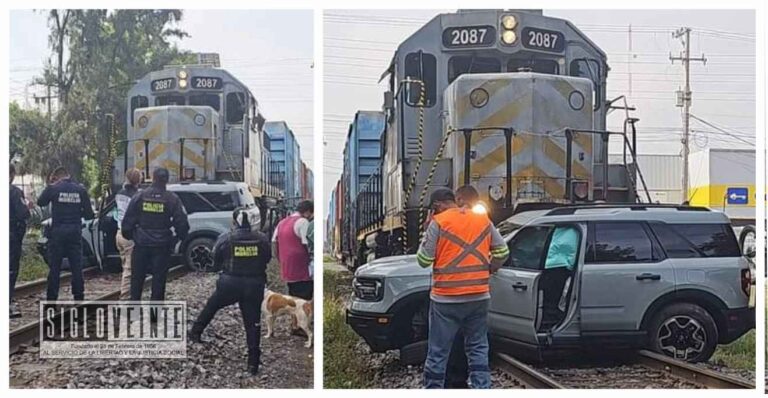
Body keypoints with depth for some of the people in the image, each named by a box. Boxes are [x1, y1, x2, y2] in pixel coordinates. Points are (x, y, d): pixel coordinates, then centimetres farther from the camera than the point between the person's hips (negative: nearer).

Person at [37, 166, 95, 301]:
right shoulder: (81, 190, 0)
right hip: (75, 232, 2)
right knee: (77, 267, 7)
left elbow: (40, 202, 10)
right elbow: (89, 214, 1)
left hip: (57, 232, -2)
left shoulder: (53, 188, -7)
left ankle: (51, 299, 5)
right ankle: (79, 298, 8)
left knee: (54, 268, 5)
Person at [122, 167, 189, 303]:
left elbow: (127, 221, 0)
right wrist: (180, 237, 12)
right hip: (162, 246, -1)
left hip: (141, 244, 1)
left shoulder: (139, 197, -2)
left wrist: (128, 235, 17)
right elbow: (181, 223, -7)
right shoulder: (172, 199, -5)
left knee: (137, 277, 12)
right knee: (159, 279, 4)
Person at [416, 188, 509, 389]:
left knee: (438, 352, 4)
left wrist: (427, 233, 7)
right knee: (478, 349, 11)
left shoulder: (439, 222, -8)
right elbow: (502, 252, 9)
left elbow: (424, 259, -7)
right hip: (479, 297, 4)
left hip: (446, 299, -4)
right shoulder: (483, 220, 8)